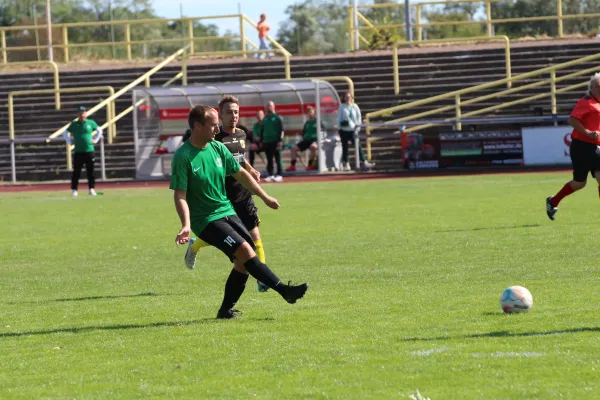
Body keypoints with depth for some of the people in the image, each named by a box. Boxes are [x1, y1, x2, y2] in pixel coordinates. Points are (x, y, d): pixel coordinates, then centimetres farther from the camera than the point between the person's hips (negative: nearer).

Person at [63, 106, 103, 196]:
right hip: (78, 151, -1)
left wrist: (95, 140, 8)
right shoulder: (74, 124, 3)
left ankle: (91, 189, 9)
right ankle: (74, 189, 3)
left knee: (90, 171, 3)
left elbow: (99, 131, 19)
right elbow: (65, 133, 13)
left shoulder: (91, 123, 5)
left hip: (89, 151, 1)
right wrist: (70, 141, 3)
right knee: (76, 172, -1)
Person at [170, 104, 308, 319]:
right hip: (206, 219, -8)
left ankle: (226, 309, 12)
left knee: (244, 260, 0)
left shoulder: (218, 148, 5)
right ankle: (284, 290, -20)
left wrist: (265, 197, 20)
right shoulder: (183, 157, -15)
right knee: (244, 250, -20)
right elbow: (180, 195, -17)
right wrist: (186, 225, -29)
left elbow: (240, 173, 17)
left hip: (227, 212, 8)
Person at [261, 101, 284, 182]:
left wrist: (280, 141, -15)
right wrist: (261, 141, 14)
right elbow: (262, 130, 20)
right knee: (269, 160, 6)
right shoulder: (265, 118, 15)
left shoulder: (277, 118, -2)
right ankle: (270, 175, 10)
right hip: (266, 141, 6)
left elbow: (281, 130, -7)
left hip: (275, 141, -6)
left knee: (277, 159, -3)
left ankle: (279, 175, -1)